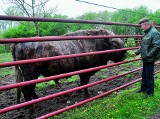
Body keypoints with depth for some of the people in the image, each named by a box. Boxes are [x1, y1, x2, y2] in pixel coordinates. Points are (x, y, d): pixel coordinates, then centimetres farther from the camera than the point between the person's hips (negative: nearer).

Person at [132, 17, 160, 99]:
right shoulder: (146, 33, 12)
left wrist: (148, 55, -23)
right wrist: (136, 53, 13)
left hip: (150, 59, -9)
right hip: (145, 59, 9)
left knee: (149, 76, 2)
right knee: (144, 74, 21)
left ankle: (150, 92, 16)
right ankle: (143, 88, 37)